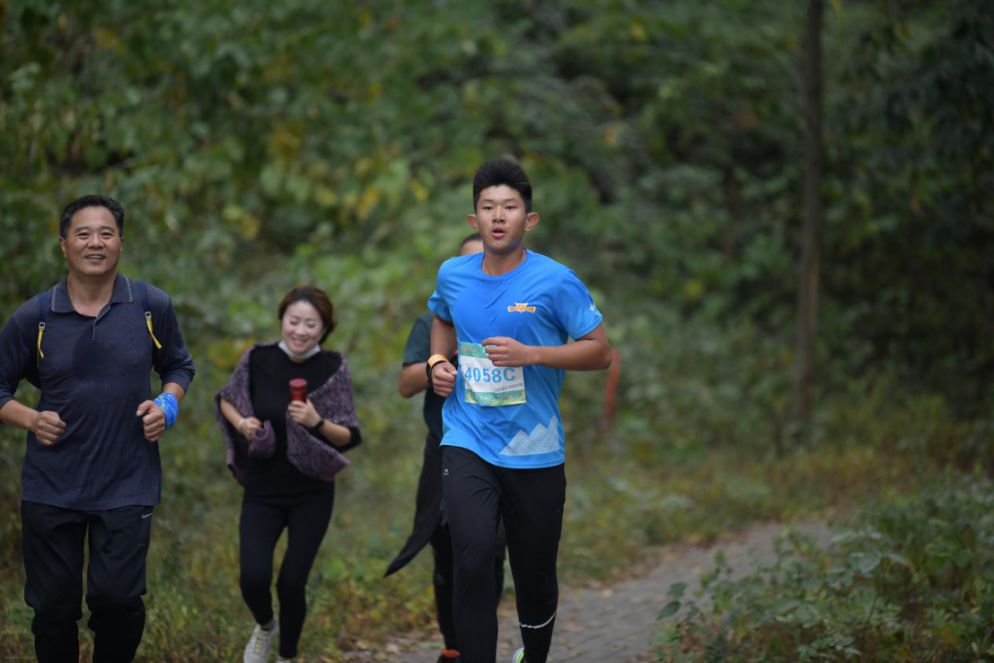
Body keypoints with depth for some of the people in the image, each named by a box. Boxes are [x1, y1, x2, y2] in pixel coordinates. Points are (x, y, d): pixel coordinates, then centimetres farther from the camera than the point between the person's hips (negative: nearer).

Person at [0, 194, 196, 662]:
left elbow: (179, 366, 15)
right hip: (51, 487, 1)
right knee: (53, 606, 8)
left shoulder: (152, 307, -1)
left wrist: (168, 404, -5)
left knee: (118, 599, -3)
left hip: (127, 485, 0)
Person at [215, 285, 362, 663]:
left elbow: (350, 437, -7)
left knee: (292, 583, -2)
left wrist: (317, 423, -25)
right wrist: (241, 423, -7)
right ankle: (264, 626, 24)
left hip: (312, 495, -1)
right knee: (254, 578, -13)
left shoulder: (332, 368, -8)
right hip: (262, 492, 1)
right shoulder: (258, 360, -6)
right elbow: (226, 399, 13)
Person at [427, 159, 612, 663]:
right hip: (467, 445, 1)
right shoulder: (452, 275, 3)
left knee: (535, 578, 10)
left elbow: (599, 351, -7)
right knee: (472, 561, -21)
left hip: (534, 451, -1)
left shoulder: (555, 281, -9)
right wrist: (438, 362, 7)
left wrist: (529, 354, -19)